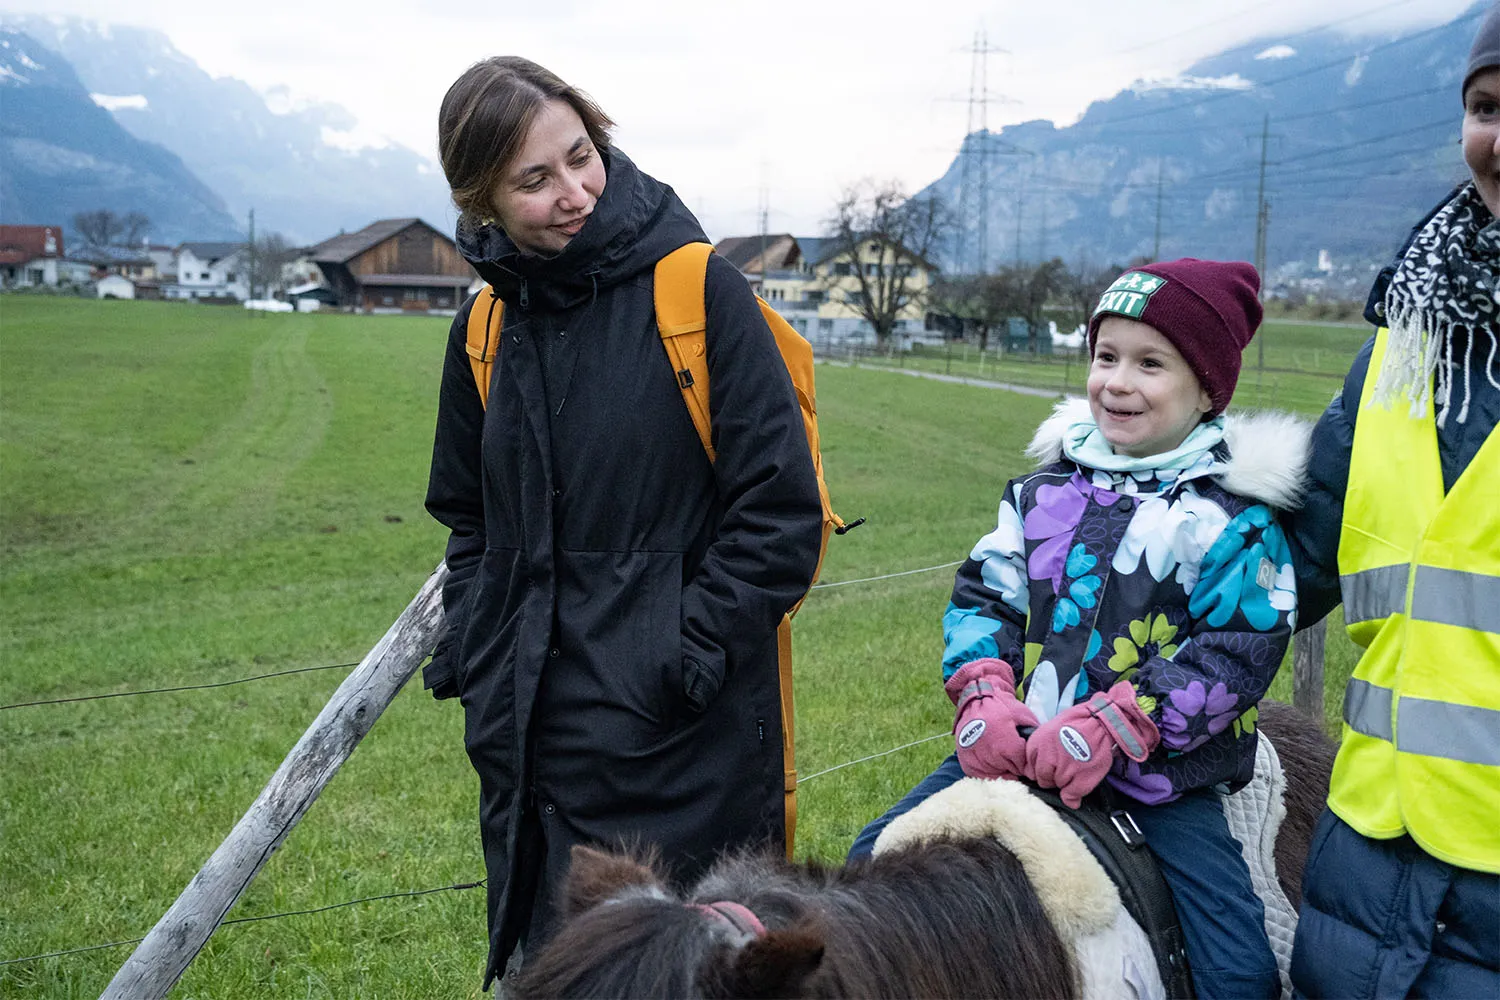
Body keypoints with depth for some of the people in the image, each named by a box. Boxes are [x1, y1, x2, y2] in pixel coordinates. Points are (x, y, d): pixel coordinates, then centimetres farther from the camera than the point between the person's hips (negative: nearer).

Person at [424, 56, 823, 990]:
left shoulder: (701, 291, -10)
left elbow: (780, 508, -11)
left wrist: (692, 655, -14)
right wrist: (472, 653, 7)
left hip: (680, 746, -5)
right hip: (532, 735, 6)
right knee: (540, 958, 18)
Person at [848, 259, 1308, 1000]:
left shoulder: (1235, 513, -6)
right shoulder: (1049, 488, 8)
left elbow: (1240, 648, -13)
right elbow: (983, 591, 8)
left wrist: (1113, 725, -22)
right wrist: (983, 692, -11)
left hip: (1159, 776, -3)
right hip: (1014, 750, 4)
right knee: (875, 857, 1)